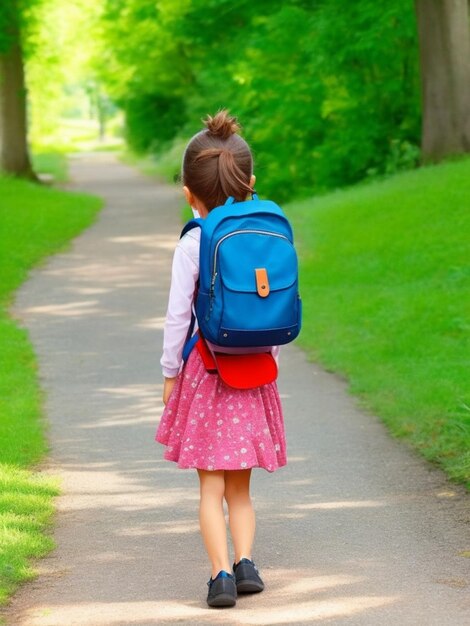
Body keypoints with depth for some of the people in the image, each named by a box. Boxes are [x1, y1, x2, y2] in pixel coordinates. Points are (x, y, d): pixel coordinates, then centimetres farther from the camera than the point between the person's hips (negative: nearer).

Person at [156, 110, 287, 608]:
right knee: (240, 485, 15)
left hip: (206, 366, -3)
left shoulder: (192, 244, -9)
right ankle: (244, 560, 3)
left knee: (211, 485, 2)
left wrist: (170, 372, 2)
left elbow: (178, 315, -8)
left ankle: (220, 573, -5)